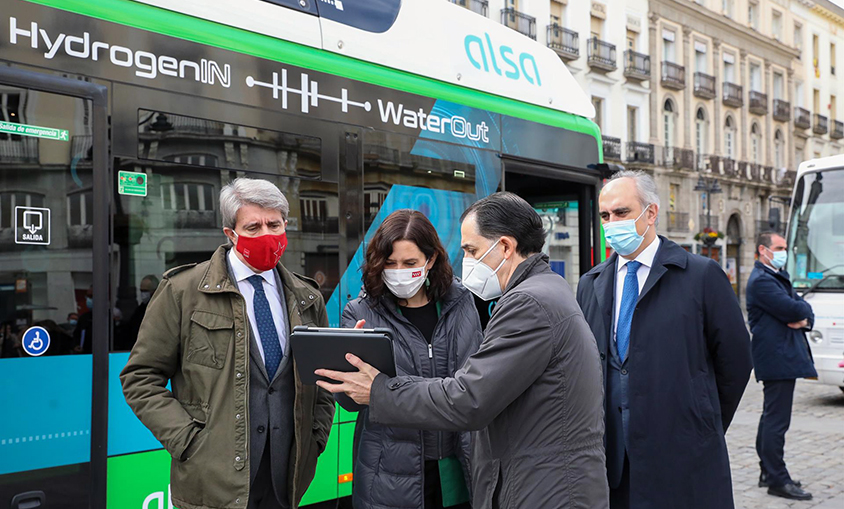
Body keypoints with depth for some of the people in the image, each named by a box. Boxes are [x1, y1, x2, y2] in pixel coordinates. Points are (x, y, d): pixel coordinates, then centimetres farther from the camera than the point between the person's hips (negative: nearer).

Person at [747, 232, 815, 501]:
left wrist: (805, 319, -7)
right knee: (777, 420, -7)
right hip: (777, 359, -11)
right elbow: (791, 310, -23)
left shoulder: (778, 277, 20)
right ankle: (777, 480, -2)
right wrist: (803, 309, 0)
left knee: (771, 417, 16)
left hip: (783, 356, 11)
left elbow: (802, 310, 15)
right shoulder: (762, 280, -14)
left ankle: (769, 472, 25)